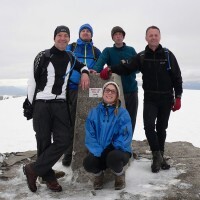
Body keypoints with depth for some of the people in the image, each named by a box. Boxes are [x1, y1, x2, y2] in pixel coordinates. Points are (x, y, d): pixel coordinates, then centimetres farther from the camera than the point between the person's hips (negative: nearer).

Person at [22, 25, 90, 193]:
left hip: (60, 104, 4)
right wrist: (29, 104, -3)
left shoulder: (70, 58, 11)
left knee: (63, 140, -7)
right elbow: (33, 81, 0)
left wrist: (85, 73, 7)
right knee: (44, 142, 0)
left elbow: (82, 65, 31)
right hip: (42, 104, -4)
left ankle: (33, 169, 4)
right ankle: (48, 176, 17)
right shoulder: (43, 56, -2)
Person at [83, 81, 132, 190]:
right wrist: (99, 152, -16)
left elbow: (126, 136, -12)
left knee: (113, 157, -36)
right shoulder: (94, 112, 2)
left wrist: (113, 149, -20)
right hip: (99, 152, 2)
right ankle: (98, 174, 11)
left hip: (118, 150, -1)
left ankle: (120, 174, 3)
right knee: (88, 163, -29)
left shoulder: (123, 113, -6)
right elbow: (90, 136, -3)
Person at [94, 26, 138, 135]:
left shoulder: (131, 50, 10)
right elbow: (100, 61, -15)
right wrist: (95, 70, -36)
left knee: (131, 119, 7)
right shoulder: (108, 51, 4)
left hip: (131, 90, 2)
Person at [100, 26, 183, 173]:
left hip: (166, 99, 0)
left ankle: (160, 156, 26)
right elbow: (127, 68, -8)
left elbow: (177, 77, 0)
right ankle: (157, 155, 1)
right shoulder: (141, 57, 2)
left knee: (161, 128, 10)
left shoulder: (168, 55, -1)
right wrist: (110, 69, -25)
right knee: (149, 125, -16)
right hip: (150, 99, 0)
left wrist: (178, 97, -4)